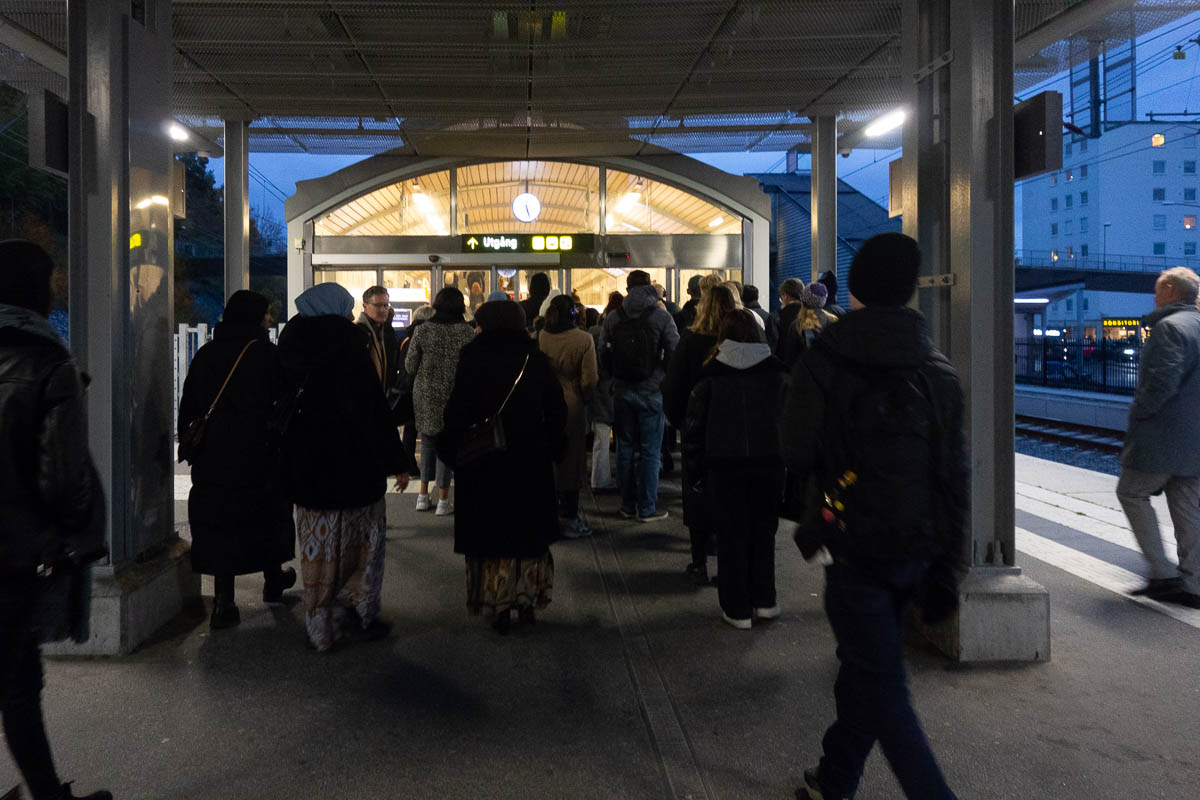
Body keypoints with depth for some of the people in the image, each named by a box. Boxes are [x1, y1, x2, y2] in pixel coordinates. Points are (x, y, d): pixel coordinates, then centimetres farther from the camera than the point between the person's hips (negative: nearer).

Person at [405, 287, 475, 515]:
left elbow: (409, 366, -1)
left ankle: (423, 495, 18)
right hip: (455, 397, -2)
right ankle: (443, 500, 9)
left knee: (428, 442, 16)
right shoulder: (468, 333, -8)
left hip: (426, 395, 2)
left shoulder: (423, 330, -4)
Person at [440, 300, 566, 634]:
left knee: (492, 533, 8)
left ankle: (500, 606, 13)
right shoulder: (535, 358, -1)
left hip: (484, 464, -3)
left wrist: (453, 451, -1)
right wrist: (549, 449, 10)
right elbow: (556, 409, 1)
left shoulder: (474, 359, -11)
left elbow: (458, 412, -12)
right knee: (528, 531, 16)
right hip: (532, 461, 3)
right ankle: (527, 599, 21)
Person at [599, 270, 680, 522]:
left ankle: (628, 505, 17)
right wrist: (661, 375, 5)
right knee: (650, 451, 2)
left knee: (625, 449, 11)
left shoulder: (612, 318, 2)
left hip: (622, 391, 3)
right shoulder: (662, 316, -7)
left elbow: (603, 353, 4)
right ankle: (647, 508, 5)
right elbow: (675, 353, -10)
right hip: (651, 390, -3)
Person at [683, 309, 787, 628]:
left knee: (731, 535, 6)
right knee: (763, 531, 15)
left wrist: (694, 469, 6)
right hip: (769, 463, 2)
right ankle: (764, 601, 20)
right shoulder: (777, 372, 2)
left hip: (724, 466, -2)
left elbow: (694, 425, -1)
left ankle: (737, 609, 11)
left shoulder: (711, 374, -4)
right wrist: (786, 458, 7)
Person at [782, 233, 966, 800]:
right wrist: (947, 568, 10)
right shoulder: (937, 370, 3)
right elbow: (955, 476, 3)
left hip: (855, 546, -6)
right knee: (866, 666, 20)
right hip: (918, 549, 6)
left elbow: (796, 452, -9)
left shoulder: (825, 360, -11)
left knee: (879, 685, 1)